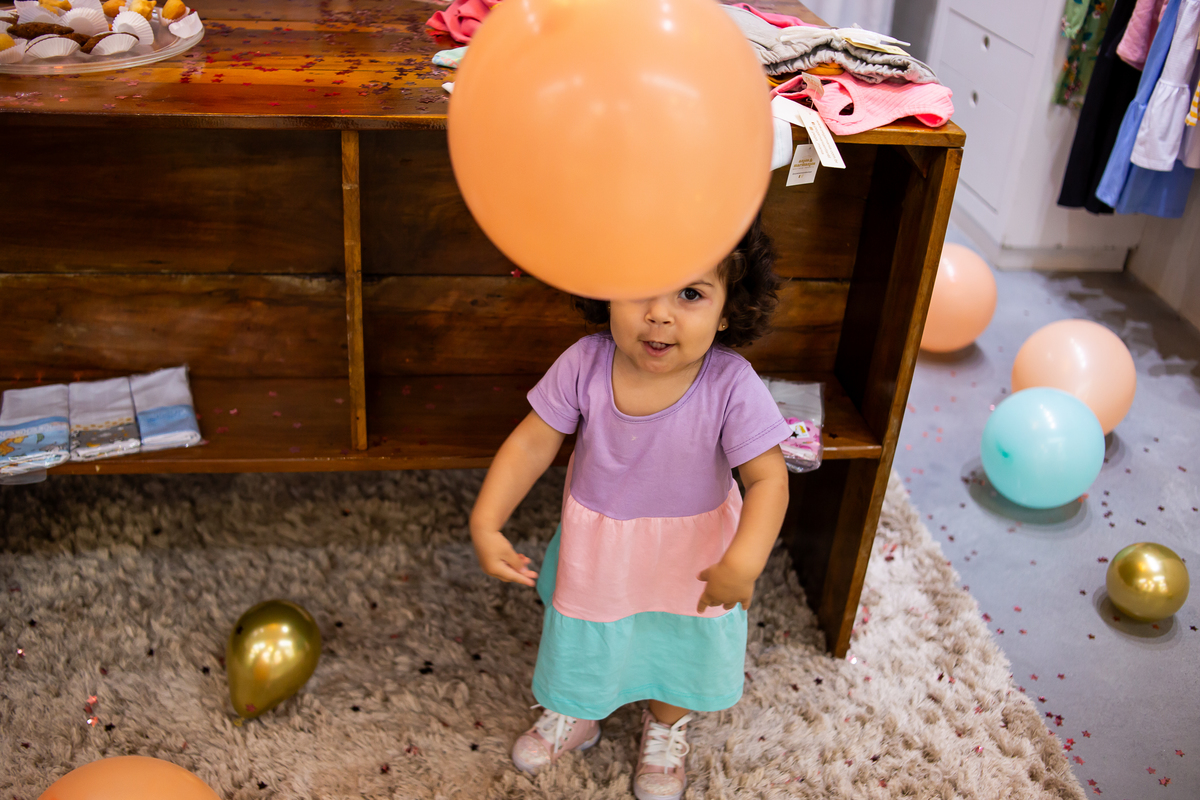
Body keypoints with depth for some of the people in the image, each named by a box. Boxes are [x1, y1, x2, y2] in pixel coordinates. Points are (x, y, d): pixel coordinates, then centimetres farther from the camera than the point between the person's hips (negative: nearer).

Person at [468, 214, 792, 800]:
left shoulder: (731, 386, -32)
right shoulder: (584, 364, -27)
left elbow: (767, 478, -27)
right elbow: (530, 445, -18)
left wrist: (743, 562, -41)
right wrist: (486, 524, -24)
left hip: (691, 555, -1)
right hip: (595, 550, 1)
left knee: (680, 645, 26)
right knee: (582, 641, 27)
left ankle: (665, 730, 61)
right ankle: (575, 717, 62)